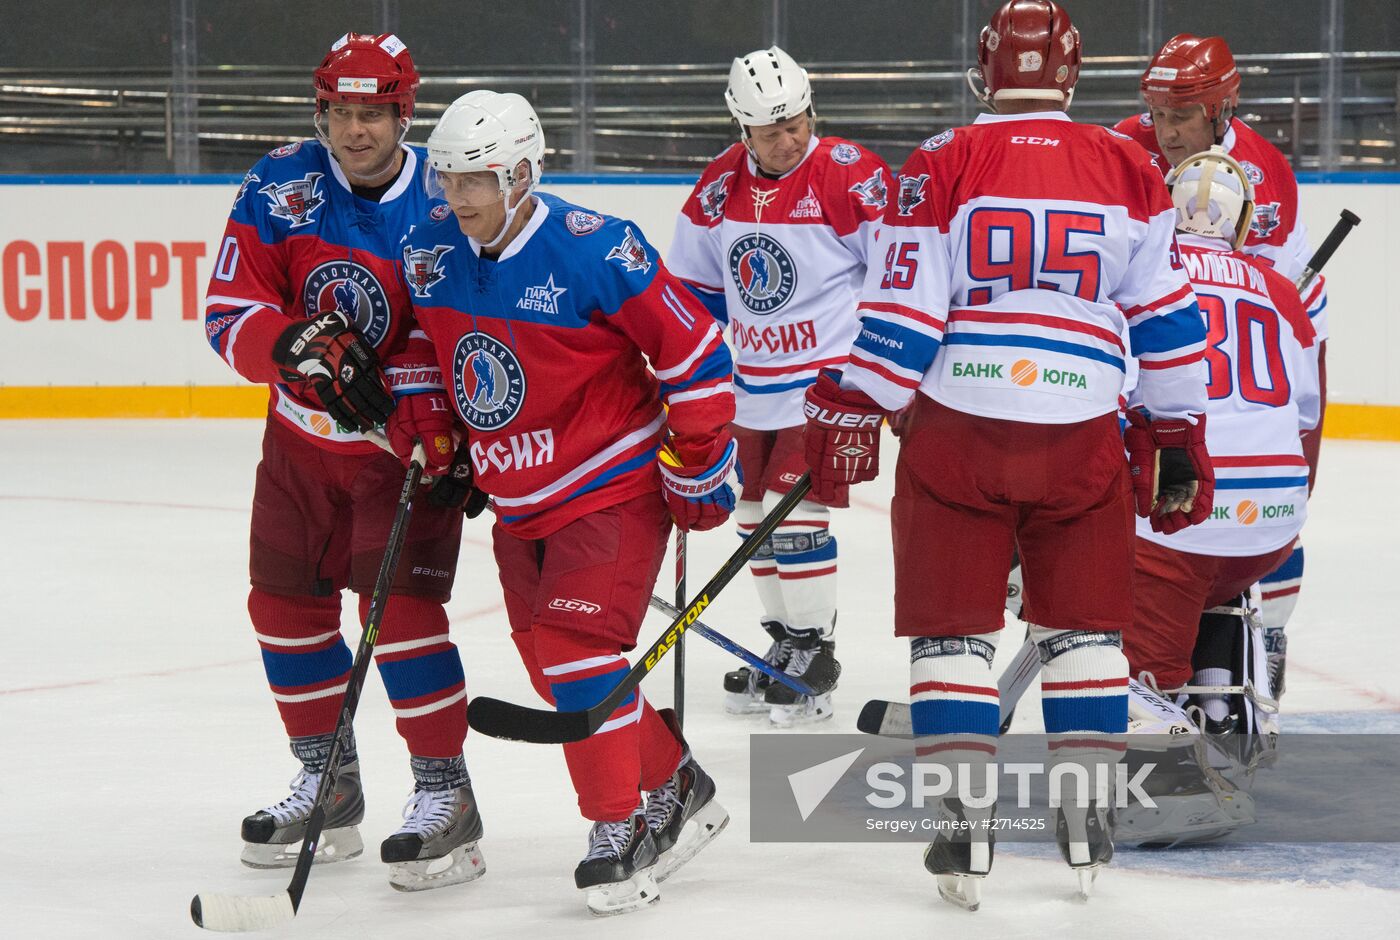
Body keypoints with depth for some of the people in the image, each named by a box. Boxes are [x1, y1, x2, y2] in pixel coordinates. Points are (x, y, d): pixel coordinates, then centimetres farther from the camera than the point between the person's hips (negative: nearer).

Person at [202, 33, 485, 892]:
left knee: (400, 597, -17)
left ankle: (446, 795, -8)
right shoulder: (281, 191, -9)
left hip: (407, 436, -5)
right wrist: (295, 343, -32)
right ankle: (329, 784, 26)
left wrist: (445, 433, -21)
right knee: (285, 598, 9)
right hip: (302, 435, 5)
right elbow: (230, 314, -13)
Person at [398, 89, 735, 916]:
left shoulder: (594, 252, -22)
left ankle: (622, 833, -8)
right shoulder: (429, 256, -2)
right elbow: (430, 351, 19)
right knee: (554, 669, 10)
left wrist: (698, 469, -11)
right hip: (520, 503, 7)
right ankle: (678, 791, 26)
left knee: (576, 647, -18)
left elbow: (697, 354, -15)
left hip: (615, 489, -7)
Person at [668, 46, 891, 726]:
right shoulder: (722, 184, 2)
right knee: (757, 519, 12)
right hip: (754, 384, 7)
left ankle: (812, 653, 1)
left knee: (792, 512, -13)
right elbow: (692, 281, 15)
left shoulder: (848, 178, -16)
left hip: (827, 381, -7)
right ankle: (785, 643, 27)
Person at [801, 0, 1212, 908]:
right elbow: (1166, 317, 7)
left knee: (953, 624, 7)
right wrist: (1182, 437, 15)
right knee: (1085, 625, 15)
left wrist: (852, 414, 2)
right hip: (1083, 438, 2)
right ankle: (1089, 816, 16)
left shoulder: (942, 166, -3)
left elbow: (902, 310, -6)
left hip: (956, 429, -1)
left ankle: (964, 822, 2)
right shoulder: (1130, 170, 4)